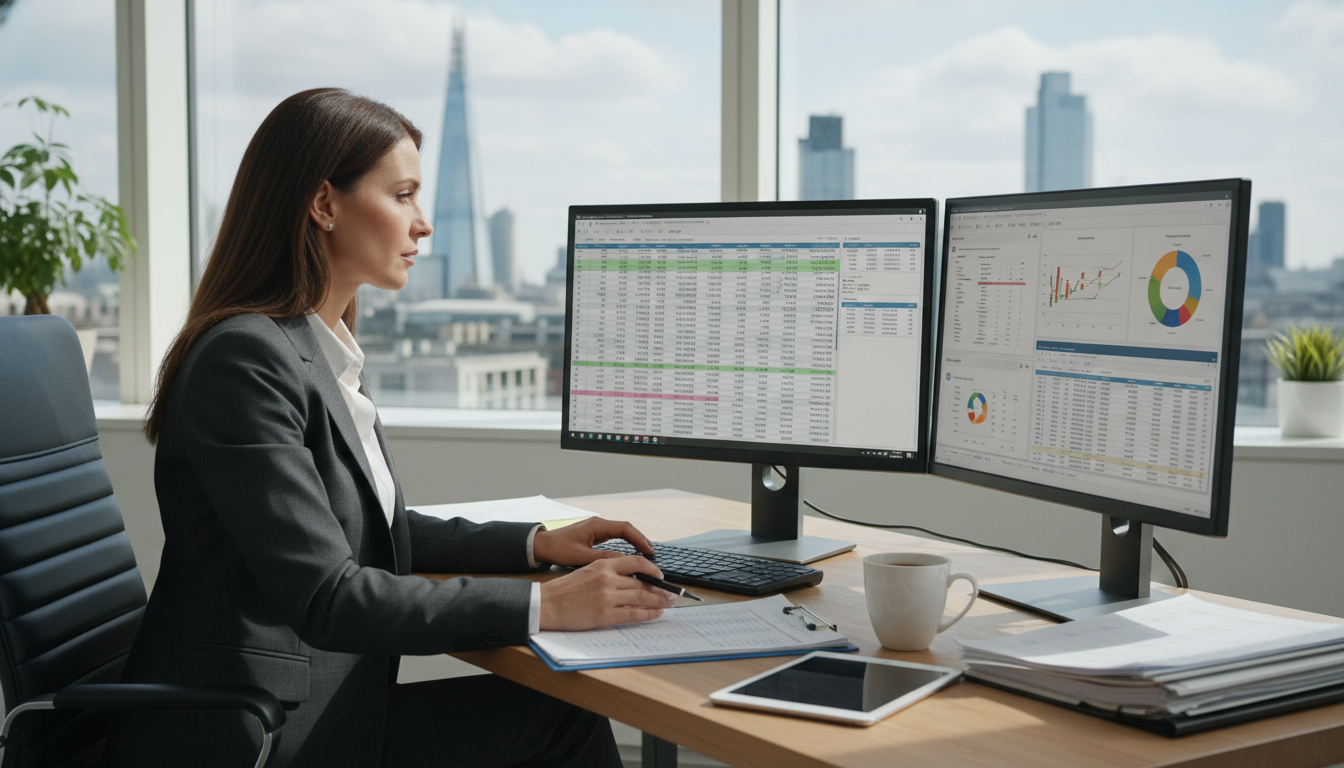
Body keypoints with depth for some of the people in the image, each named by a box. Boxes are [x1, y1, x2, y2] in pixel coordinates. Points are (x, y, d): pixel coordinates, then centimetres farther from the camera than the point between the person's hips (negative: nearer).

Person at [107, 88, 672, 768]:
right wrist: (544, 606, -22)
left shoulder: (325, 353, 11)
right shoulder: (246, 359, -19)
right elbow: (325, 595, -23)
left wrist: (537, 544, 9)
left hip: (311, 703, 9)